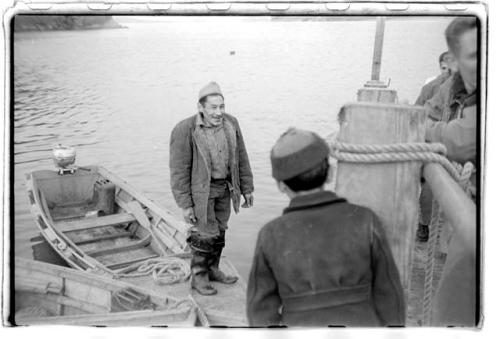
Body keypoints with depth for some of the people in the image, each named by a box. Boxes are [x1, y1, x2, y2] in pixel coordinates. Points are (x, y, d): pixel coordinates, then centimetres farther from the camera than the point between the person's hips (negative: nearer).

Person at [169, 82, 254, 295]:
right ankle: (198, 276, 18)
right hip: (200, 189, -5)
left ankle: (212, 269, 34)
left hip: (225, 187, 5)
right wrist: (185, 204, -15)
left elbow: (241, 158, 6)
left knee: (219, 230, 15)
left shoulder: (230, 124, -4)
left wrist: (247, 188, 8)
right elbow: (179, 170, -16)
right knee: (205, 233, -1)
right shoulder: (185, 131, -20)